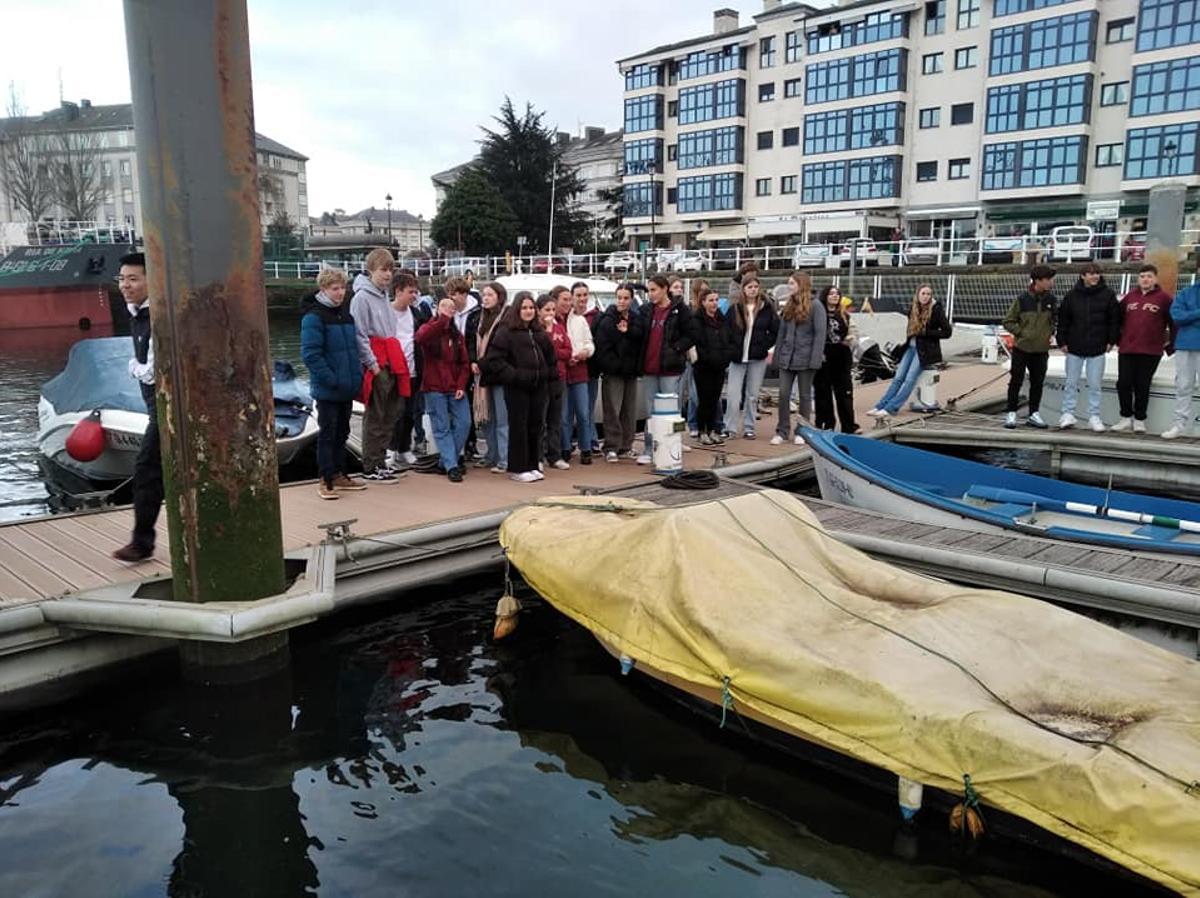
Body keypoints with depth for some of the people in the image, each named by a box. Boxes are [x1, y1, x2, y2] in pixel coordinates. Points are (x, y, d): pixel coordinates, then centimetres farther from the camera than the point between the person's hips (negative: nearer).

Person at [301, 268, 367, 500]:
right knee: (327, 434, -1)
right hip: (327, 390, -7)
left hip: (347, 388, 8)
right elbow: (310, 354, -19)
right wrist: (331, 379, -21)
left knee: (342, 432, 15)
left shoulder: (345, 314, 13)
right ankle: (325, 481, 6)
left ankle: (339, 475, 25)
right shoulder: (313, 317, -12)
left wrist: (357, 375, 8)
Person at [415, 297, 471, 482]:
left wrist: (461, 385, -5)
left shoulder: (457, 334, 13)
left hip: (456, 389, 4)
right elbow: (420, 338, -26)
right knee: (442, 428, -1)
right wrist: (442, 319, -32)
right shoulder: (429, 328, 0)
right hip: (434, 388, -4)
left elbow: (464, 363, 9)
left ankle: (446, 460, 16)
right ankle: (451, 466, 2)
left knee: (463, 423, 0)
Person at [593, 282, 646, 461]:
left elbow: (641, 338, -3)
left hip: (631, 372, 6)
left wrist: (627, 331, -16)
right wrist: (616, 365, -14)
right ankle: (611, 448, 0)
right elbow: (602, 348, -12)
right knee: (612, 411, -6)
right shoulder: (607, 320, -6)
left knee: (630, 412, 9)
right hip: (612, 372, -5)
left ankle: (626, 447, 17)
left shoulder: (636, 319, 11)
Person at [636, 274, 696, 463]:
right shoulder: (645, 311, 11)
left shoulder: (680, 310, -2)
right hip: (648, 369, 5)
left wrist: (675, 349, -13)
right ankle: (648, 451, 15)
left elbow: (691, 336, -3)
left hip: (670, 369, -4)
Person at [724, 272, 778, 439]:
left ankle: (749, 428, 16)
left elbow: (776, 331, 6)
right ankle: (730, 428, 4)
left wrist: (765, 346, -2)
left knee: (752, 395, 7)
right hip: (738, 357, 0)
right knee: (733, 394, -4)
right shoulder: (734, 308, 0)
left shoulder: (767, 308, 0)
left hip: (758, 358, 0)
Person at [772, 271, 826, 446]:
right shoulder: (788, 307, 11)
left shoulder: (815, 307, -8)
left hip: (805, 359, -5)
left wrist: (815, 359, -18)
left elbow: (820, 334, -12)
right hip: (787, 358, 5)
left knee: (804, 395, 6)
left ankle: (802, 431, 15)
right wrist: (777, 355, 7)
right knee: (783, 394, 2)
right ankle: (782, 431, 10)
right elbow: (782, 332, 13)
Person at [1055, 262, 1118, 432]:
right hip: (1075, 347, 1)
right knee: (1071, 383, 5)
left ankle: (1094, 417, 11)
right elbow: (1063, 319, 4)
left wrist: (1111, 341, -1)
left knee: (1095, 385, 4)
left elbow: (1114, 319, 3)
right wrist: (1062, 341, -1)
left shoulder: (1108, 294, 0)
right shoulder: (1072, 295, 1)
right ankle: (1068, 414, 12)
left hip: (1097, 348, 0)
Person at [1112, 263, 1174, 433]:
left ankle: (1139, 419, 12)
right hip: (1126, 350, 3)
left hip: (1151, 351, -3)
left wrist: (1171, 346, 0)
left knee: (1142, 386, 2)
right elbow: (1117, 318, 18)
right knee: (1124, 383, 0)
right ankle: (1126, 417, 13)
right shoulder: (1129, 297, 10)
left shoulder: (1164, 298, 0)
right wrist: (1117, 339, 13)